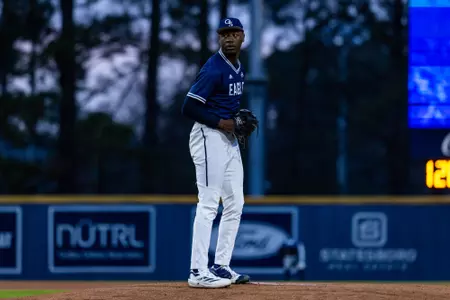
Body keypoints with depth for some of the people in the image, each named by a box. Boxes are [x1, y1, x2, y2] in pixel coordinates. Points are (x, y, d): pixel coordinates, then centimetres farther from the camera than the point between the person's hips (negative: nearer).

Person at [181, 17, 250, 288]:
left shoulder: (239, 68, 12)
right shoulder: (214, 69, -16)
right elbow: (189, 107, -19)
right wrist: (220, 122, -21)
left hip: (229, 139, 9)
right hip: (209, 137, -9)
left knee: (235, 205, 11)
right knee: (209, 205, -11)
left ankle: (221, 267, 18)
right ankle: (198, 272, -11)